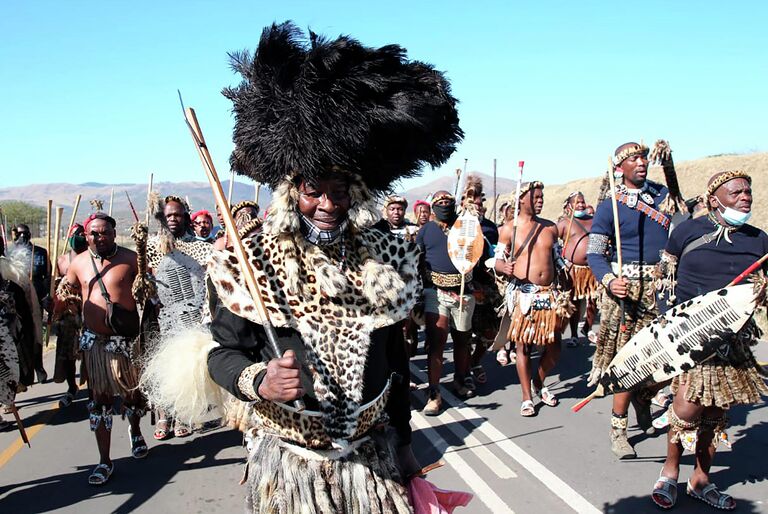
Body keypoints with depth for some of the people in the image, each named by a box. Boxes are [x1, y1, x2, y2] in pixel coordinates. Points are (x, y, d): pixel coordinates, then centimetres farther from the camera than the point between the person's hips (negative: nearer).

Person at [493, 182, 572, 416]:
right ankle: (527, 397, 12)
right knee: (523, 345, 0)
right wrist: (505, 268, -25)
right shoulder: (508, 229, 0)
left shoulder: (550, 227, 12)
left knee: (553, 345, 5)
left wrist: (565, 291, 12)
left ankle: (539, 382, 32)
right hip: (523, 294, -4)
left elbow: (558, 260, 17)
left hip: (550, 293, 4)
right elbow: (498, 262, -1)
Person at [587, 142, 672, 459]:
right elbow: (594, 254, -7)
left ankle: (643, 406, 35)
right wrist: (609, 281, -24)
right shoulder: (609, 206, -3)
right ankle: (618, 429, 6)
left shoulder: (663, 194, 11)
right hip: (628, 289, -5)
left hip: (663, 287, 5)